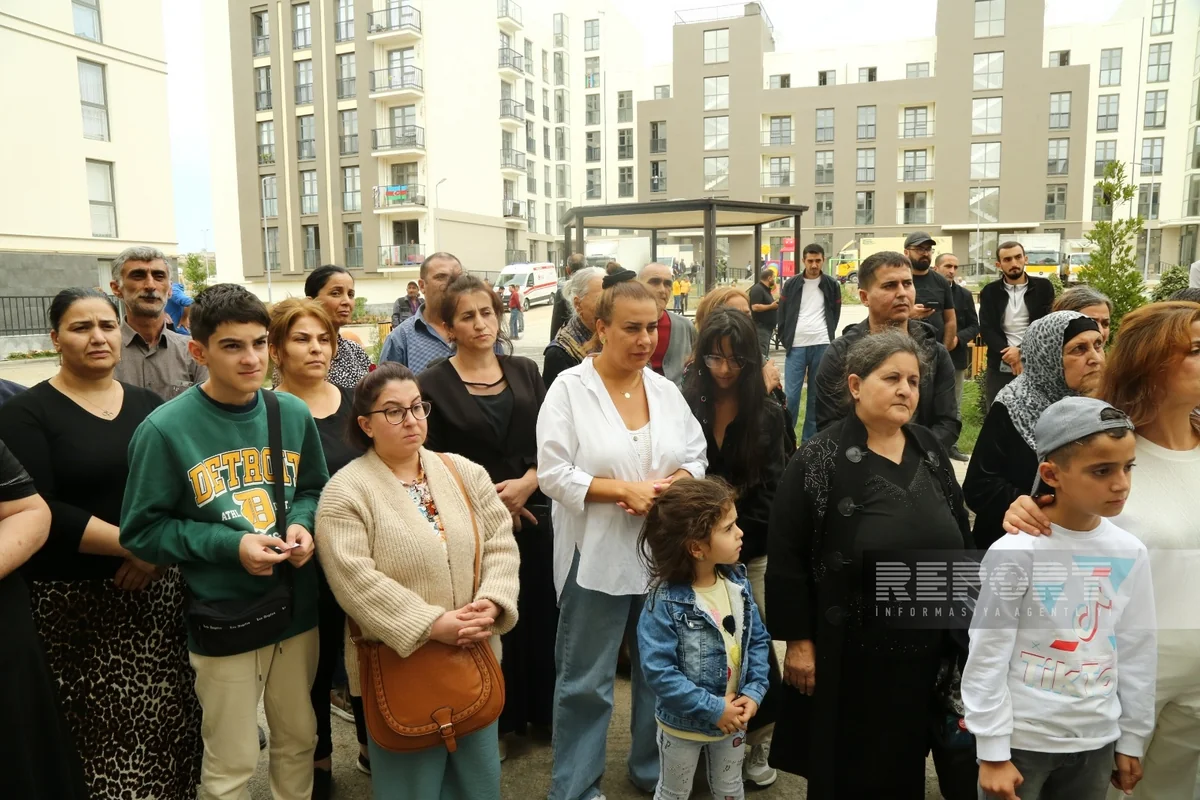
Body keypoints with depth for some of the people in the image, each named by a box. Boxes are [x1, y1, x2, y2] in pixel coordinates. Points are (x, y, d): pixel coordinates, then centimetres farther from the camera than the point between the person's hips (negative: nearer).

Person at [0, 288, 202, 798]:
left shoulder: (149, 405, 11)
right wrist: (133, 544, -16)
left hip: (158, 590, 3)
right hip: (77, 601, -3)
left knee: (168, 717, 4)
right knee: (100, 727, 1)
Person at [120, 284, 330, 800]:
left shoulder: (293, 415, -3)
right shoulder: (166, 429, -14)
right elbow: (142, 530, -10)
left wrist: (302, 524, -11)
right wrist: (230, 544, -21)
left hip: (297, 609, 4)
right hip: (222, 620, -4)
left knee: (299, 741, 22)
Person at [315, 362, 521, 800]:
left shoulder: (465, 473, 5)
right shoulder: (346, 491, -10)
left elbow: (500, 543, 2)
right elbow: (355, 579, -19)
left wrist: (491, 604, -15)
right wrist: (430, 625, -23)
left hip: (474, 657, 5)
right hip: (401, 664, -4)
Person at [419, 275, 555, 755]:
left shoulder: (525, 372, 7)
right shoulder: (433, 384, -4)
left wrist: (526, 483, -11)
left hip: (533, 511, 3)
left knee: (539, 613, 10)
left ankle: (541, 709, 30)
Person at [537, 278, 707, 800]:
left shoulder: (666, 390, 5)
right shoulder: (569, 388, -9)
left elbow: (696, 458, 7)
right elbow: (553, 472, -14)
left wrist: (668, 487, -14)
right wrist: (624, 489, -21)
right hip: (597, 556, -5)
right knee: (585, 680, 8)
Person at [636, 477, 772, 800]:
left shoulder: (738, 583, -9)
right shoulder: (666, 601, -28)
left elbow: (758, 640, -1)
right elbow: (658, 670, -28)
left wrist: (754, 692, -14)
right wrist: (713, 709, -25)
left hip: (733, 719, 4)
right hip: (683, 725, -4)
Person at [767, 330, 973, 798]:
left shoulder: (931, 450, 4)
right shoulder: (819, 460, -13)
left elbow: (960, 539, 12)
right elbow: (786, 558, -13)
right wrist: (798, 640, -13)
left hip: (927, 645, 5)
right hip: (850, 650, -5)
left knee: (907, 761, 20)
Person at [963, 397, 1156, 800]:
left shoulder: (1131, 553, -2)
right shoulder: (1015, 552, -17)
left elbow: (1137, 653, 8)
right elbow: (986, 660, -12)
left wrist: (1132, 739, 11)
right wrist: (992, 752, -10)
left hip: (1096, 742, 4)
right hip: (1020, 740, -4)